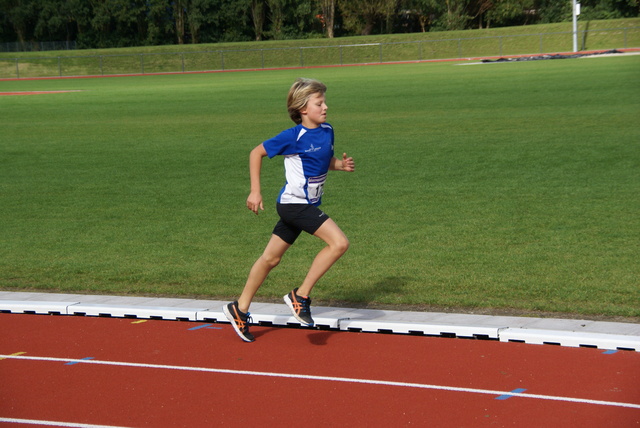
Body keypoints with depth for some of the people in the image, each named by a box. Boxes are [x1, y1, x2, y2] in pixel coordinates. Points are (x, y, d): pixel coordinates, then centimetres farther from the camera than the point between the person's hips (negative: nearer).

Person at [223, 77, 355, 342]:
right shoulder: (293, 137, -16)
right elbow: (256, 153, -6)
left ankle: (240, 309, 26)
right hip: (294, 203, -8)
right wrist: (255, 191, -7)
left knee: (271, 258, 15)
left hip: (307, 205, 8)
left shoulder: (327, 131, 4)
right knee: (339, 242, -20)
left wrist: (342, 165, -1)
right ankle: (300, 295, -11)